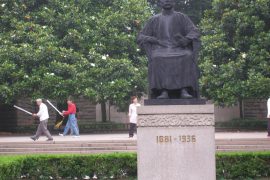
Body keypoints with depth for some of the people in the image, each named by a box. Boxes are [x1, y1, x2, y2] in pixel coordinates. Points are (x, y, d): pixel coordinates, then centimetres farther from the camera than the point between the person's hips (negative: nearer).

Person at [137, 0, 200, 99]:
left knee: (187, 59, -36)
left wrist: (186, 40, -22)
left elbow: (195, 32, 1)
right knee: (157, 61, -36)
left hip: (179, 51, 0)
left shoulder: (182, 17, 14)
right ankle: (163, 92, -43)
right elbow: (140, 38, 10)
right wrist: (153, 40, -11)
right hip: (161, 52, 0)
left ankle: (185, 91, -44)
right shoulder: (153, 20, 17)